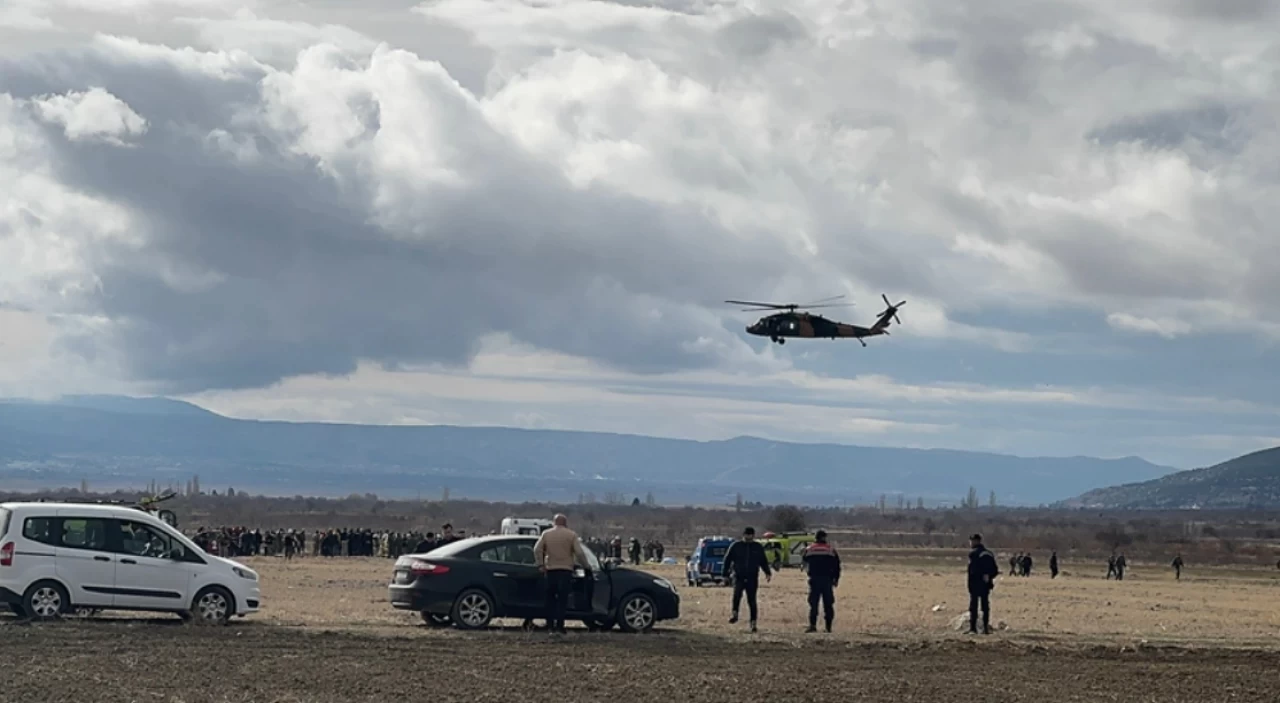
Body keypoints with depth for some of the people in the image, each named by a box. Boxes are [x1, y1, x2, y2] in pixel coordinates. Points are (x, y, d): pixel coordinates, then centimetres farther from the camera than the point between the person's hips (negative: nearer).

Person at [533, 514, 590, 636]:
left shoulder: (546, 534, 8)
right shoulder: (571, 535, 1)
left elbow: (537, 549, 1)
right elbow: (579, 553, -5)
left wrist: (540, 564, 6)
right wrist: (586, 566, 5)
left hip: (551, 570, 2)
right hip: (565, 570, -2)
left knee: (550, 599, 11)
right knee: (562, 600, -2)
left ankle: (550, 626, 8)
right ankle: (559, 627, -9)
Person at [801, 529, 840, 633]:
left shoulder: (809, 550, 1)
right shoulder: (831, 550, 2)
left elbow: (803, 564, 13)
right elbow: (837, 566, 3)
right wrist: (836, 579, 11)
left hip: (814, 579, 0)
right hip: (828, 580, 0)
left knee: (813, 603, 1)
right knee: (828, 603, 6)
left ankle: (812, 625, -10)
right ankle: (828, 626, 6)